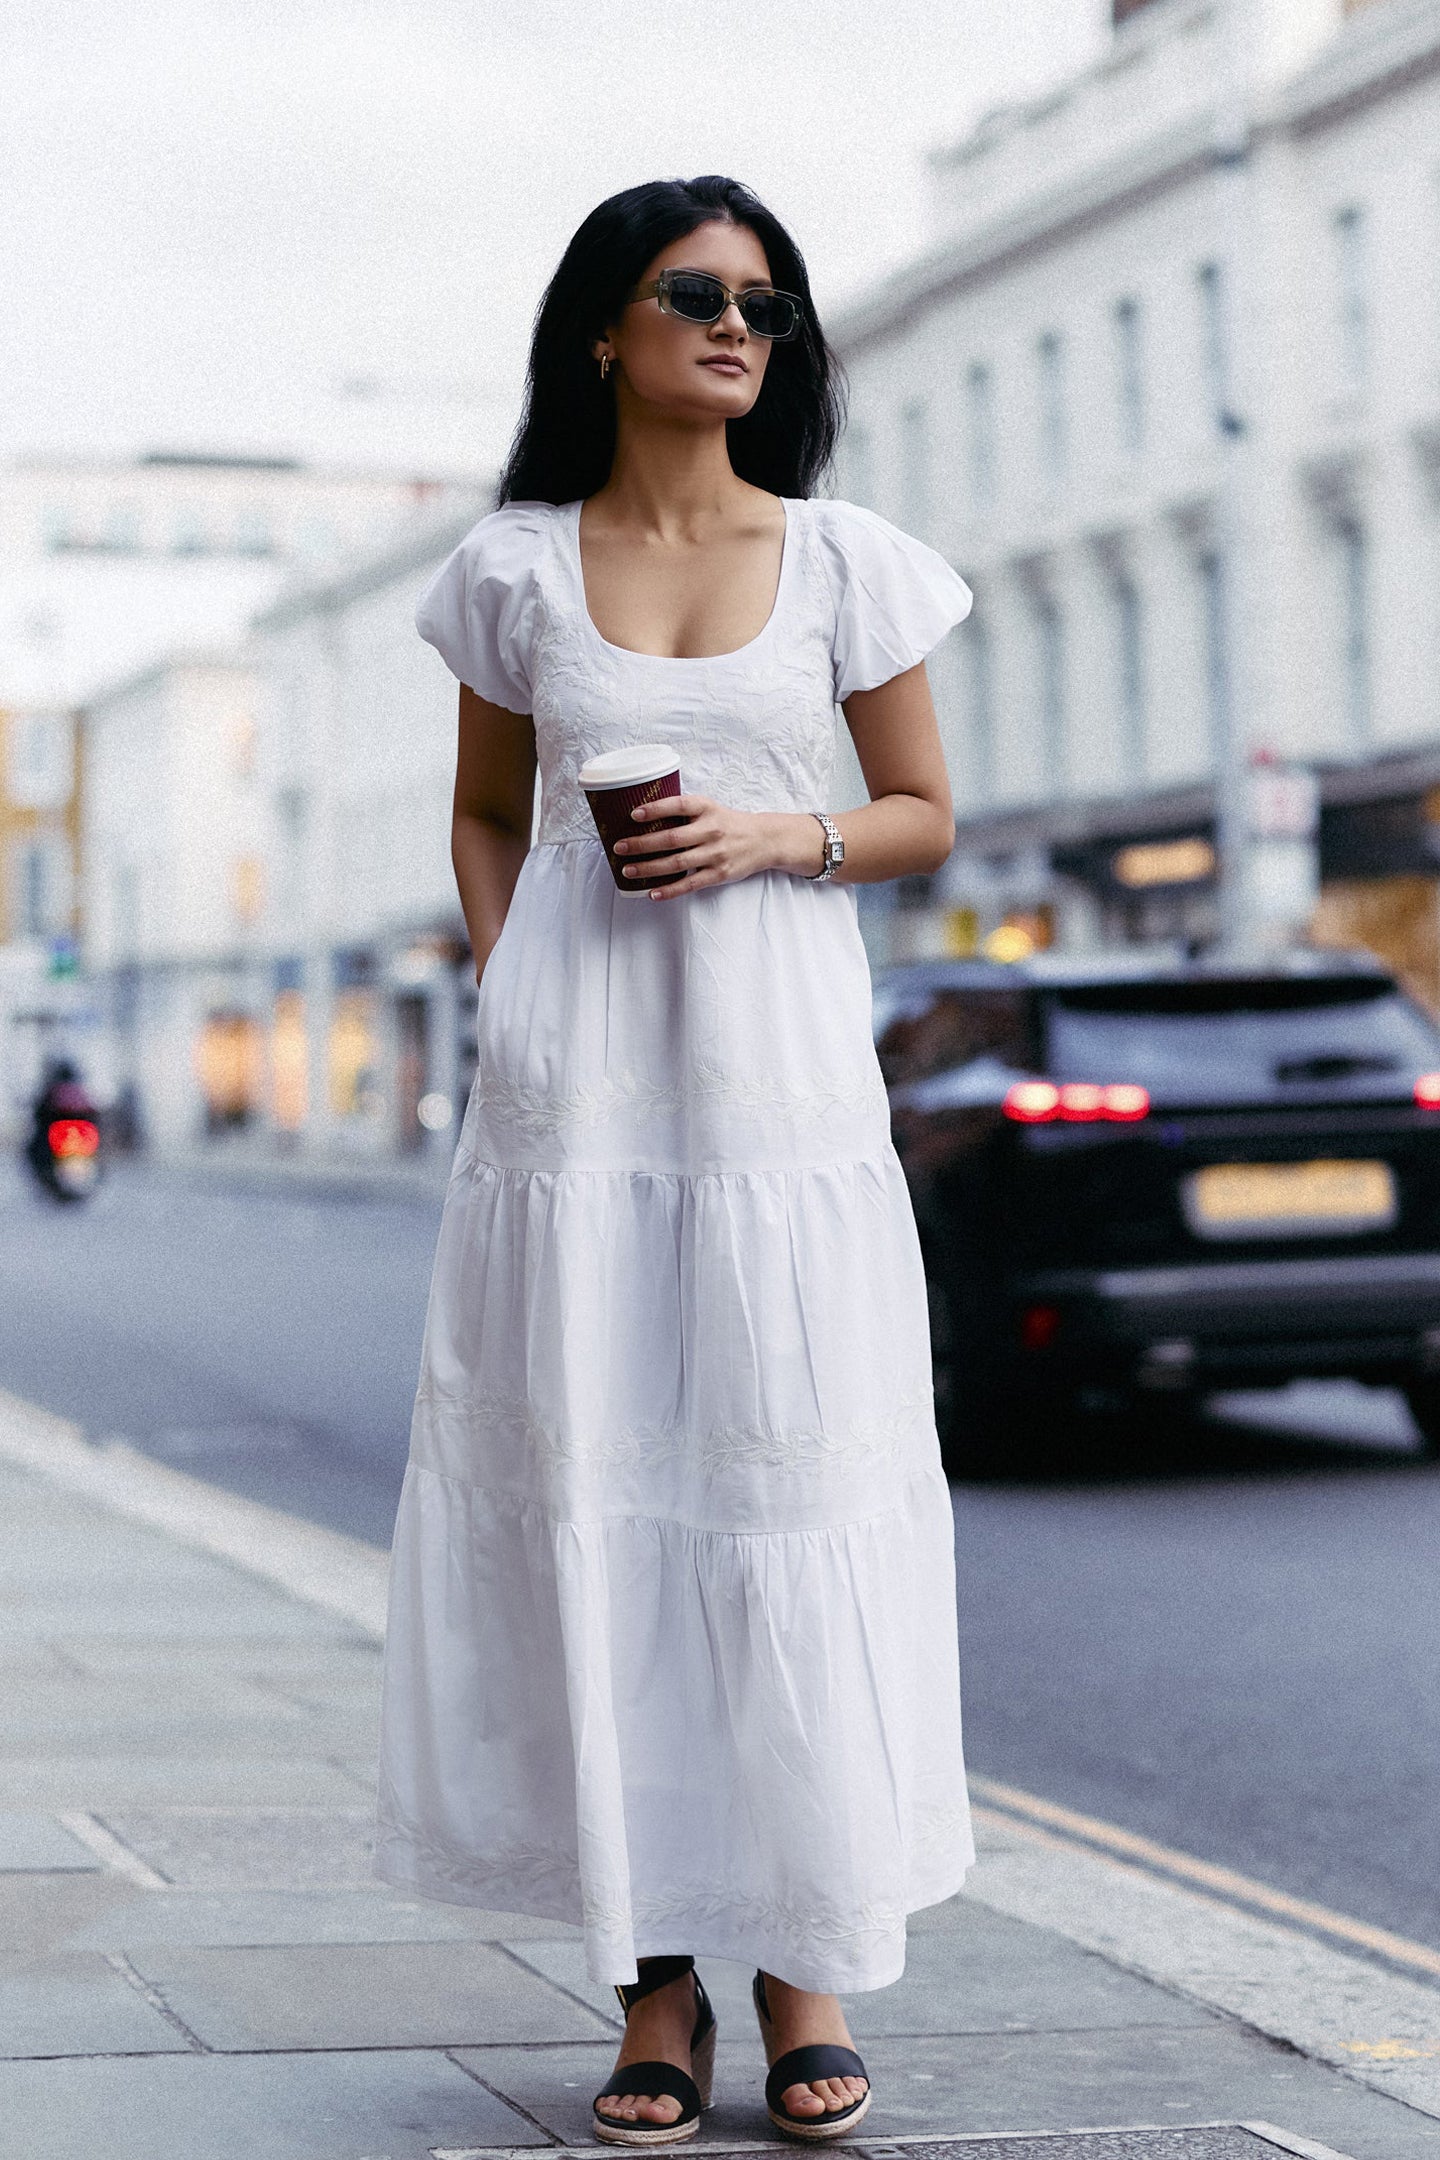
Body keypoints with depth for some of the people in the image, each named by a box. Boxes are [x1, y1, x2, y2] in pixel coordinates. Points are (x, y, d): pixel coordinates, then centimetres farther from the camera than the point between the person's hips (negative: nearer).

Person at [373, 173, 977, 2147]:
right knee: (592, 1491, -2)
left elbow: (927, 816, 11)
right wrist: (503, 996, 4)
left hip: (777, 1080, 0)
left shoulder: (844, 560, 7)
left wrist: (778, 836, -7)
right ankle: (655, 1981, 6)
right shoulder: (517, 567, 9)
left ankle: (807, 1963, 7)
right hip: (575, 1080, 1)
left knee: (794, 1493, -4)